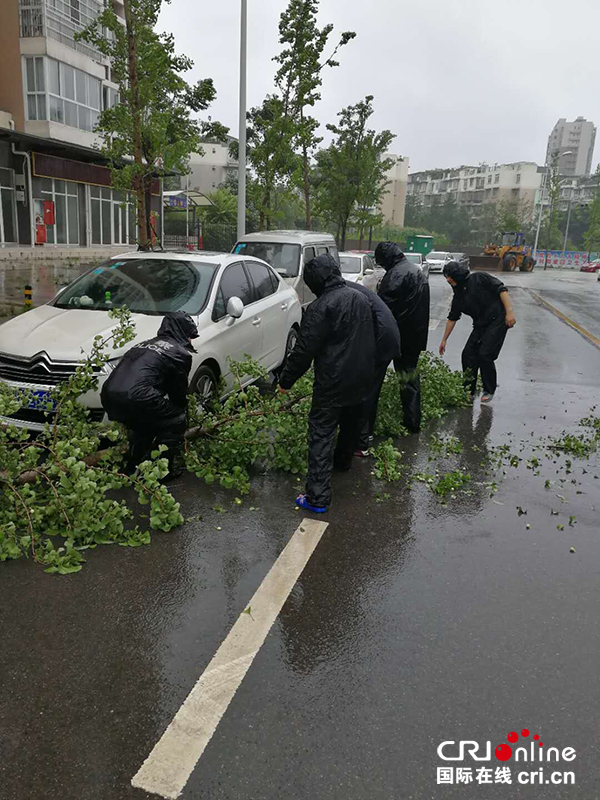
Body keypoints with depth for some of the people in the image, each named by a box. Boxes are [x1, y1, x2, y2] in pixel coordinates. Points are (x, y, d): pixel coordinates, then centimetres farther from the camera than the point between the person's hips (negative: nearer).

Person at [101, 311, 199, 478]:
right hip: (136, 398, -8)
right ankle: (166, 468, 19)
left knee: (145, 421, 33)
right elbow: (178, 391, 13)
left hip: (109, 397, 8)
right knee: (176, 420, 14)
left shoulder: (146, 344, 30)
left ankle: (132, 468, 39)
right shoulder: (180, 353, 7)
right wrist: (182, 412, 34)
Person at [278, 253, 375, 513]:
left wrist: (286, 380, -5)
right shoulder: (361, 299, 8)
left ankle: (318, 496, -6)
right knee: (351, 423, 27)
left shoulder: (320, 307, -17)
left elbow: (304, 350, -16)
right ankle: (343, 461, 52)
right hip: (361, 381, 8)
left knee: (321, 434, -4)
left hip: (332, 384, -8)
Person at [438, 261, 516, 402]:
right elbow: (452, 319, 17)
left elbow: (501, 289, -11)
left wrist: (509, 311, -19)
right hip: (480, 325, 7)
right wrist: (444, 340, 20)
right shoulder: (458, 296, 10)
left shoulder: (479, 278, -8)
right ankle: (469, 391, 13)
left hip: (498, 320, -7)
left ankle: (489, 391, 6)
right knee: (468, 354, -1)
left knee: (485, 355, -13)